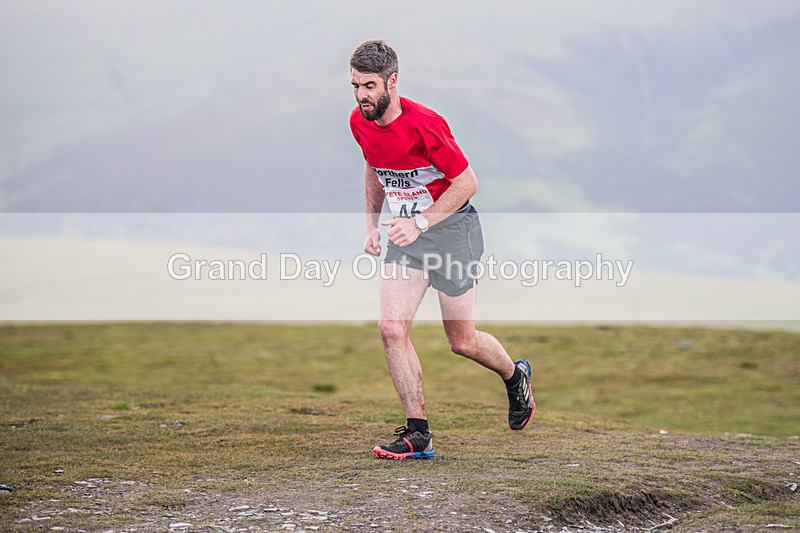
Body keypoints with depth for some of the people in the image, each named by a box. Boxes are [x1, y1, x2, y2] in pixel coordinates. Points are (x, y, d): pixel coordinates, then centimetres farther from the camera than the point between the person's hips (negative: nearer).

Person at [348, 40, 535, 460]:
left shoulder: (424, 124, -24)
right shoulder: (359, 122, -2)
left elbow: (467, 182, -18)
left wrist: (419, 224, -23)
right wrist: (372, 225, 10)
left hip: (451, 226, -6)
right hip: (406, 233, 6)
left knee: (461, 341, 2)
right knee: (391, 328, -11)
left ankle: (515, 376, 35)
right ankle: (418, 433, -5)